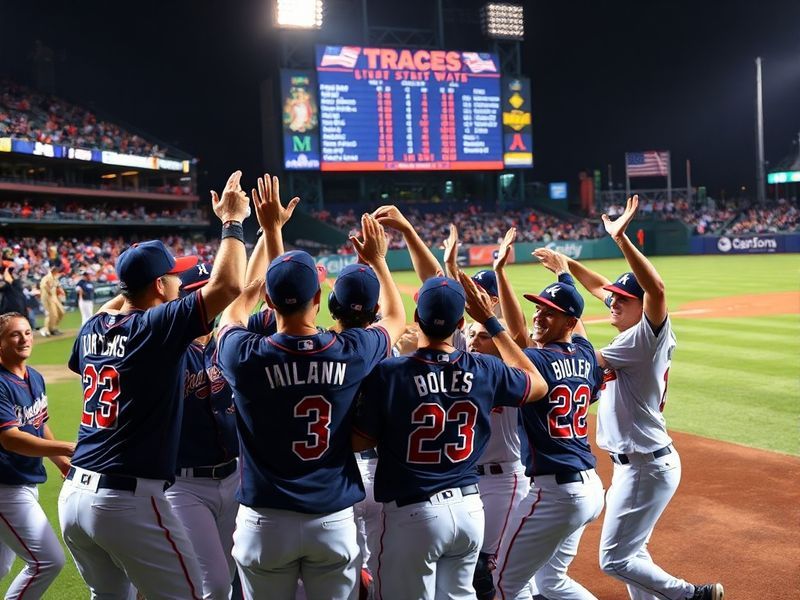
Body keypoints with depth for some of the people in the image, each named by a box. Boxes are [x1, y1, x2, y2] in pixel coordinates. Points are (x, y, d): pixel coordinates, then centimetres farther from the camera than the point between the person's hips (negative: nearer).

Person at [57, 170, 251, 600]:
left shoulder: (91, 329, 7)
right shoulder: (158, 326, -13)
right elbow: (228, 285, -18)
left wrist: (130, 286, 29)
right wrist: (232, 221, -6)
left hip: (73, 495, 8)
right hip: (128, 500, -8)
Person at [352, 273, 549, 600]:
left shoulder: (388, 373, -14)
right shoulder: (484, 370, -3)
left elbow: (359, 441, -4)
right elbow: (538, 383, 18)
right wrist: (490, 321, 17)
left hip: (413, 514, -4)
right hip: (470, 509, 4)